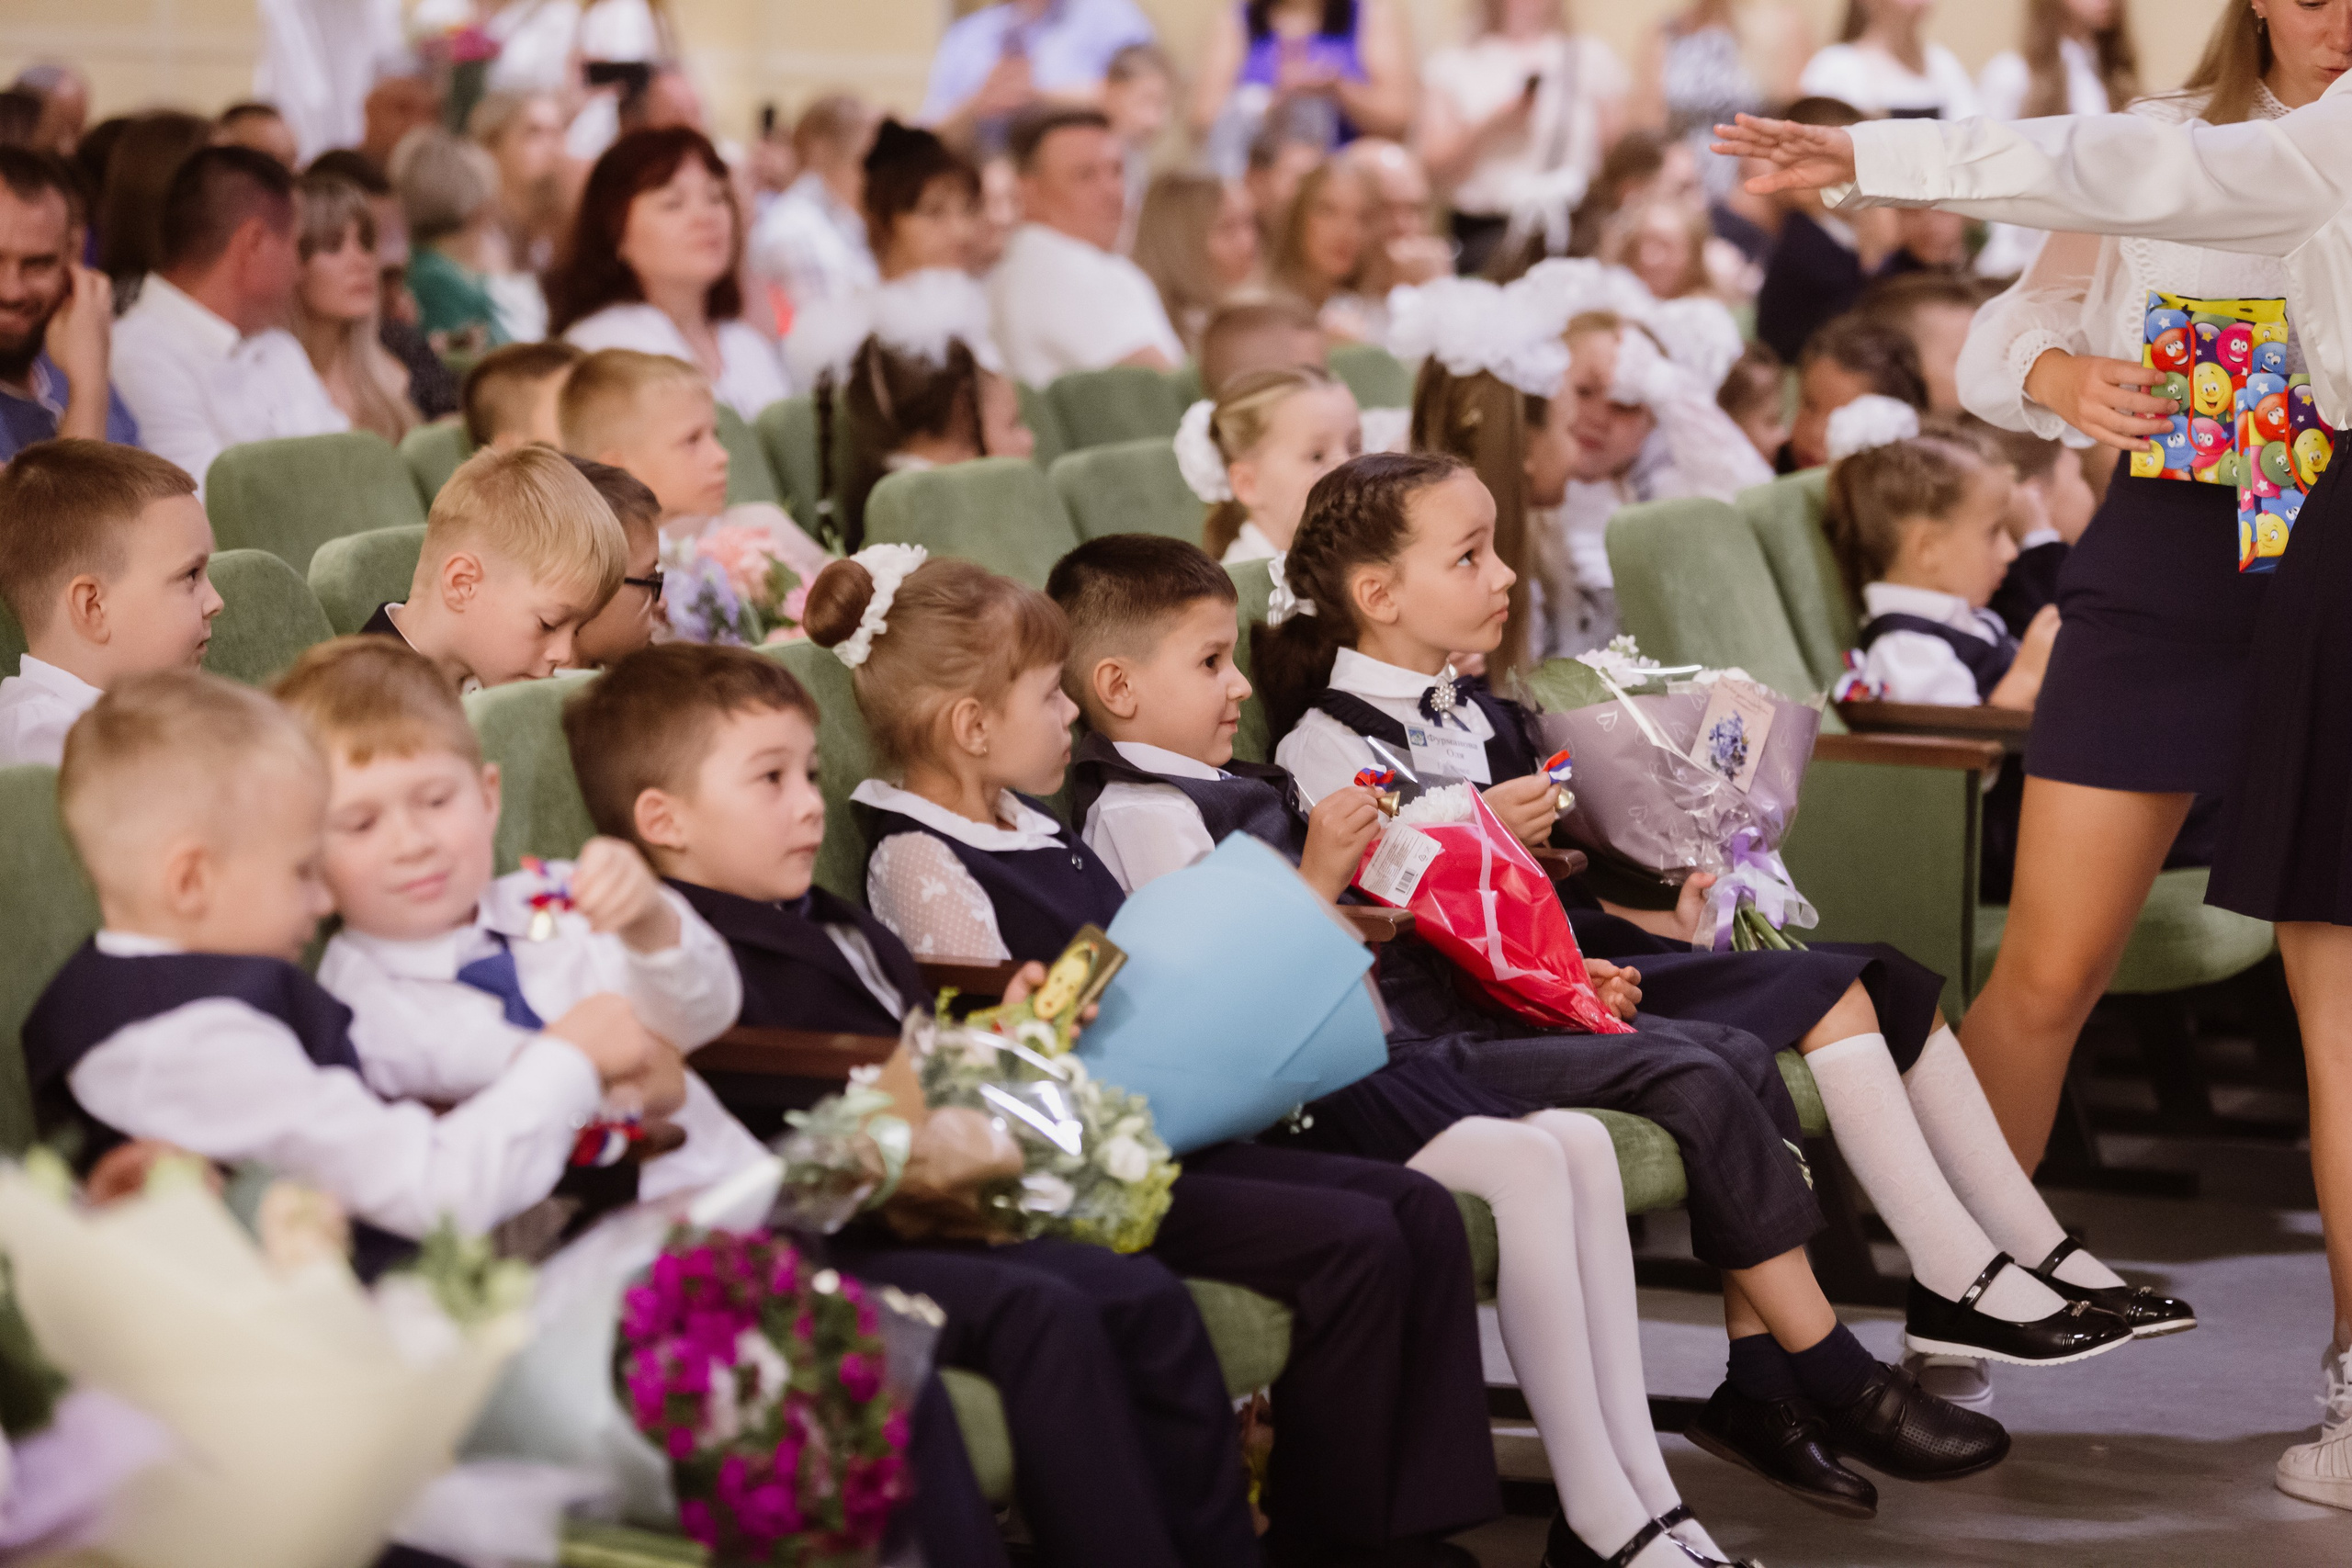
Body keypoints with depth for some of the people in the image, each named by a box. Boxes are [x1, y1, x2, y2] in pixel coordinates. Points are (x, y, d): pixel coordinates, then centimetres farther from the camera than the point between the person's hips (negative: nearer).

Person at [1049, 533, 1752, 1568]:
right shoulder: (1140, 811, -10)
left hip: (1351, 1047, 11)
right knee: (1525, 1164, -23)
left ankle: (1640, 1482, -3)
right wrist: (1318, 879, -22)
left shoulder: (1220, 786, 22)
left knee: (1583, 1143, -1)